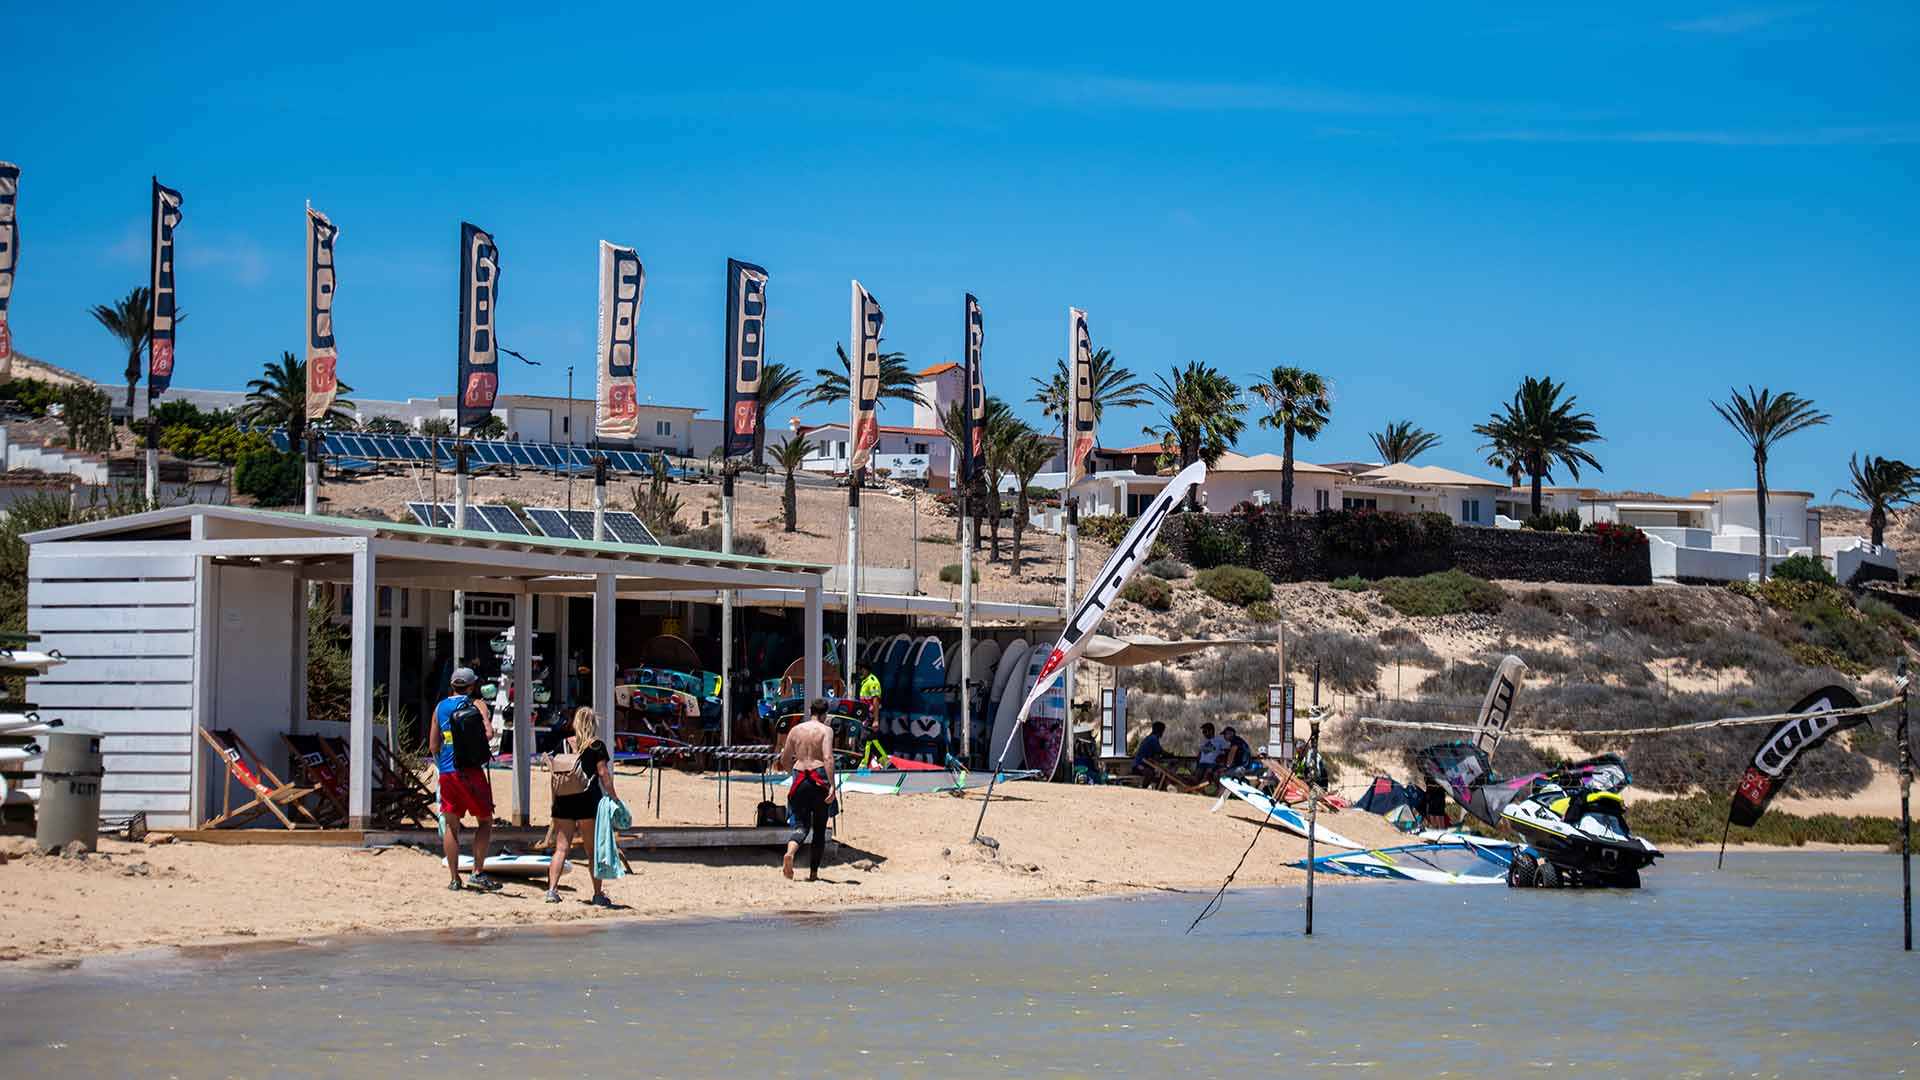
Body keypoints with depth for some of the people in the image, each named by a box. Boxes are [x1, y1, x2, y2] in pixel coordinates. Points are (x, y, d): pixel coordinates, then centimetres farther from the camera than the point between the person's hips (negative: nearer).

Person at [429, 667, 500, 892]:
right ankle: (478, 872, -3)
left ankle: (454, 879, 6)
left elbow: (433, 746, 13)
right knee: (485, 820, 6)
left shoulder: (440, 707, 13)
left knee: (451, 825, 8)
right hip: (471, 770, -4)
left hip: (447, 772, 4)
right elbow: (488, 733, -14)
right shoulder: (476, 704, 1)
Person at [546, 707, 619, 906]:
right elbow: (603, 773, -5)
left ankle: (552, 889, -5)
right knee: (593, 849, 7)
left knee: (561, 847, 6)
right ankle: (598, 894, 9)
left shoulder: (563, 745, 8)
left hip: (564, 800, 2)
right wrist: (613, 797, 1)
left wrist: (555, 802, 14)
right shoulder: (597, 746, -1)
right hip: (588, 800, -2)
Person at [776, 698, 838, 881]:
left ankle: (790, 852, -32)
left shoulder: (795, 730, 11)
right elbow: (828, 758, -15)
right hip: (819, 778, -3)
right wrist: (832, 786, -18)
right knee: (819, 827, 11)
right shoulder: (825, 730, -2)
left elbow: (784, 761, 14)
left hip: (799, 778, 3)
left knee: (801, 824, 1)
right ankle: (813, 872, 13)